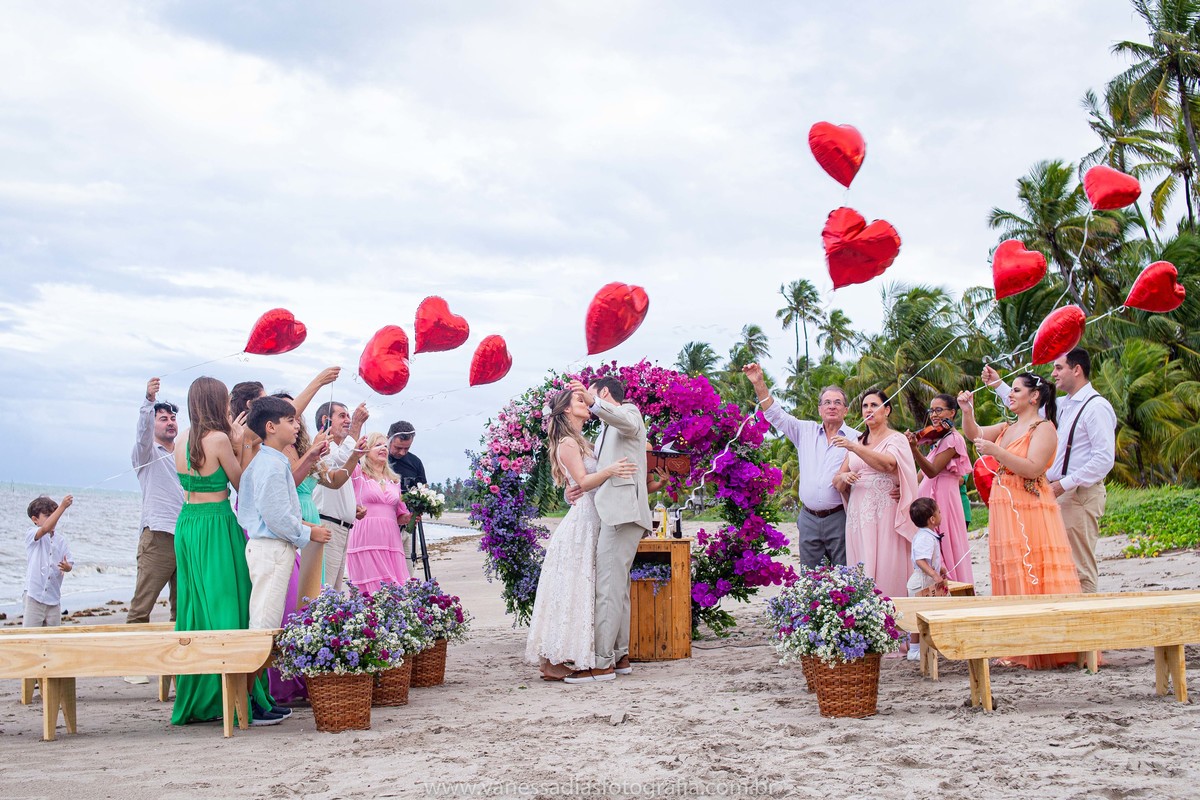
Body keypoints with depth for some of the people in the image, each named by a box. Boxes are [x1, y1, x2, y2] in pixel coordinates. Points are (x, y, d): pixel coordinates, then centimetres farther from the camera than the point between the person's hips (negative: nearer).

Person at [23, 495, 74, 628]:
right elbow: (45, 528, -27)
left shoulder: (61, 540, 6)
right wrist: (62, 506, -32)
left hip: (54, 596, 4)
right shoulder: (31, 535, -5)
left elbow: (69, 564, 4)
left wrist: (67, 567, -21)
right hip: (34, 594, -4)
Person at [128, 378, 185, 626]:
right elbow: (143, 433, -13)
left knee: (183, 607, 8)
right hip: (158, 537, -5)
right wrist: (149, 400, -31)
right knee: (141, 607, -10)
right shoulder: (147, 453, 6)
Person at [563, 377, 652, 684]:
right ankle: (619, 655, 16)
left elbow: (627, 421, -26)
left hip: (621, 512, -10)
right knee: (617, 586, 11)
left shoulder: (629, 412, 0)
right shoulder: (607, 428, 29)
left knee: (607, 587, -13)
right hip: (612, 513, 10)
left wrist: (593, 401, -43)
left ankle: (602, 662, -14)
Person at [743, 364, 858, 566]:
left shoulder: (856, 439, 1)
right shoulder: (806, 431, 11)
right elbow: (775, 415, 9)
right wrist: (759, 383, 0)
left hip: (839, 519, -3)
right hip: (809, 518, 3)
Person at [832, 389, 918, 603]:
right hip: (857, 515, 5)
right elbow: (837, 482, 15)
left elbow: (888, 464, -21)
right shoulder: (857, 443, 19)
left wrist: (854, 447, -31)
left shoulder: (896, 439, 2)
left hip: (884, 514, -5)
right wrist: (844, 477, -9)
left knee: (884, 568, -10)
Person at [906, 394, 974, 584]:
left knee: (944, 552, -7)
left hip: (942, 497, -9)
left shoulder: (952, 438, -11)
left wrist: (914, 448, -36)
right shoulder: (939, 438, 18)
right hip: (929, 495, 9)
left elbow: (932, 470, -23)